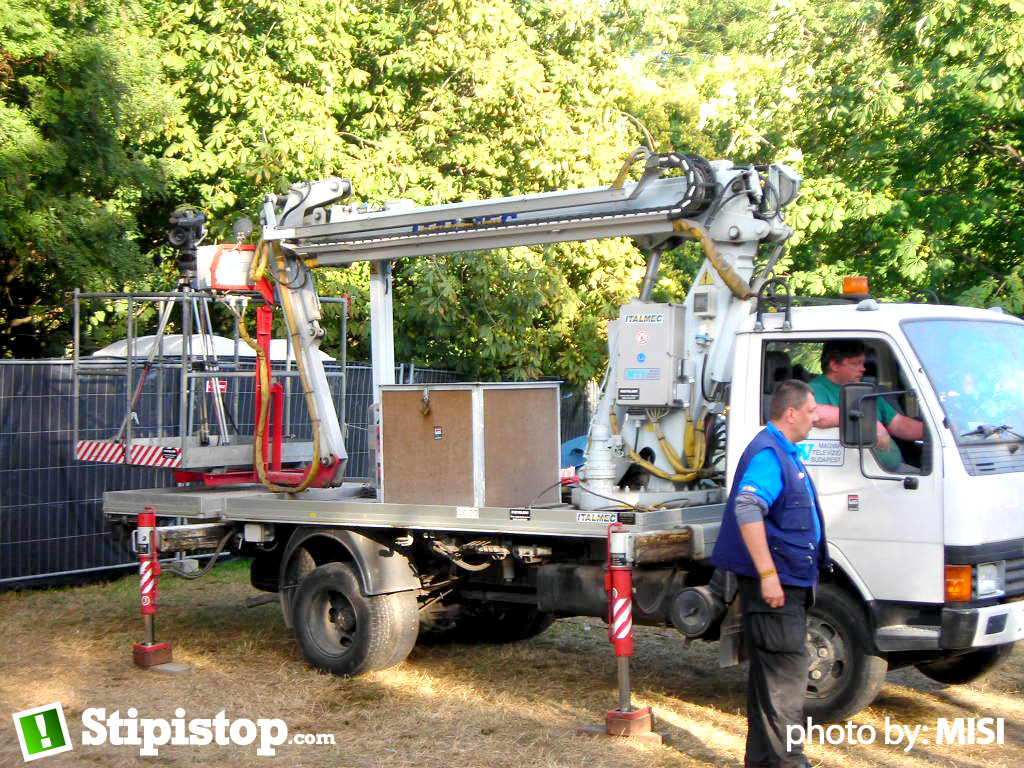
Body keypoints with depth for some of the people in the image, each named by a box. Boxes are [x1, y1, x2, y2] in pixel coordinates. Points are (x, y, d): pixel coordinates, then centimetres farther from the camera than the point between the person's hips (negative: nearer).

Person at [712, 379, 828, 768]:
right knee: (785, 671, -9)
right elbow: (747, 509, -28)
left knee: (770, 673, 14)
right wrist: (768, 573, -30)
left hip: (785, 582, 11)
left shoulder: (785, 453, 19)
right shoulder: (768, 452, -15)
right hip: (773, 582, -11)